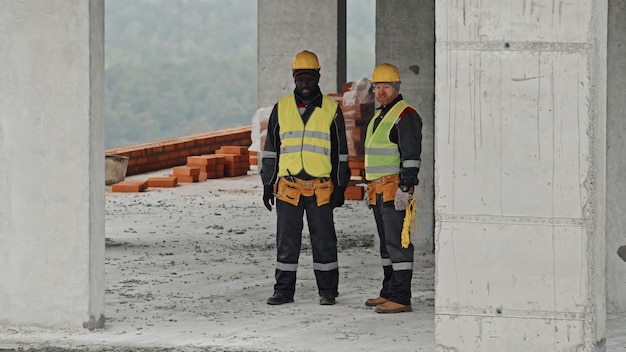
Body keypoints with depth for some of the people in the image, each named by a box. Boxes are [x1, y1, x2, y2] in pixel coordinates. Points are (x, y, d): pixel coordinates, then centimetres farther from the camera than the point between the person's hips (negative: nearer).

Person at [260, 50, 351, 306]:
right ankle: (284, 291, 10)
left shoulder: (331, 110, 4)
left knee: (323, 240, 2)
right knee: (286, 241, 4)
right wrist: (267, 184, 7)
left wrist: (340, 186, 2)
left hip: (321, 188, -1)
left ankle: (327, 291, 9)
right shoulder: (281, 109, 8)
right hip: (287, 186, 1)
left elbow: (340, 152, 7)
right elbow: (270, 150, 12)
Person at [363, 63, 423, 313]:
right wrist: (370, 188, 24)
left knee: (396, 242, -12)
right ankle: (389, 293, 19)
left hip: (395, 190, -10)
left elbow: (411, 155, -18)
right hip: (379, 190, 10)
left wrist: (405, 188, -23)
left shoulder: (406, 115, -11)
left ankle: (401, 298, -15)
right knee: (386, 243, 13)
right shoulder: (379, 116, 20)